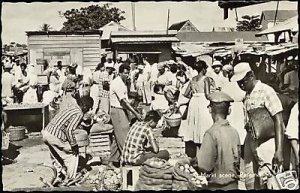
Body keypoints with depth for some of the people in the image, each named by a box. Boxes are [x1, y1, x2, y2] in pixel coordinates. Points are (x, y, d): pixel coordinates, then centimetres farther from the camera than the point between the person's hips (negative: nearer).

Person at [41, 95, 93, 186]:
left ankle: (59, 176, 32)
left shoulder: (71, 108, 17)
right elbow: (69, 130, -20)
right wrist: (74, 144, -9)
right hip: (55, 137, -9)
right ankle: (69, 179, 15)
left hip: (46, 132, 9)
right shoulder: (79, 114, -9)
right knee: (73, 153, 8)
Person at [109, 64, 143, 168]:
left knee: (118, 137, 12)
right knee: (123, 137, -7)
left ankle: (112, 161, 19)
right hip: (117, 111, -10)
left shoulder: (123, 83, 14)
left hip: (122, 110, 10)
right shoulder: (117, 83, -16)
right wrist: (135, 113, -24)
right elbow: (123, 101, -22)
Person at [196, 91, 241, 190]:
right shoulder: (234, 132, 1)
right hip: (233, 185, 6)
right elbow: (237, 160, 8)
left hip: (217, 187, -6)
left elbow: (204, 166, -18)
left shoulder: (211, 133, -18)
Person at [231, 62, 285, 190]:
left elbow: (278, 122, -16)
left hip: (265, 141, -7)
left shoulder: (266, 91, -12)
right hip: (250, 140, 7)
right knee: (250, 183, 13)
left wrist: (279, 150, -21)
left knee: (266, 183, -3)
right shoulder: (247, 95, 10)